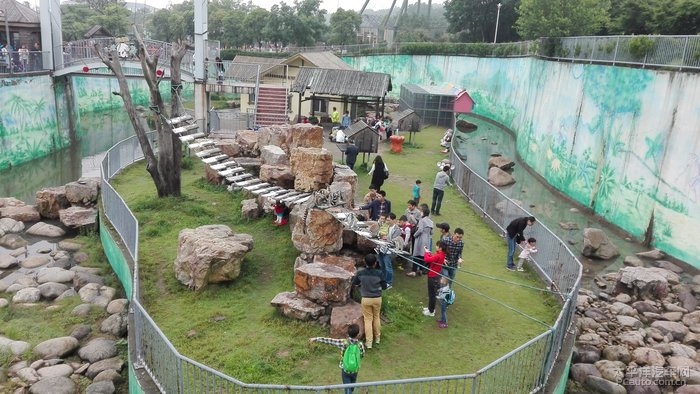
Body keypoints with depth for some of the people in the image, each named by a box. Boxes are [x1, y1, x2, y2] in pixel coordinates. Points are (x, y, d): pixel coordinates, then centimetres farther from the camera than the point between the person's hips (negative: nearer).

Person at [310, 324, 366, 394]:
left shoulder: (343, 342, -21)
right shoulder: (360, 344, -17)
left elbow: (329, 341, -16)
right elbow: (362, 355, 1)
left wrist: (316, 339, -8)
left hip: (345, 369, -2)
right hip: (355, 370, 2)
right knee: (351, 387, 26)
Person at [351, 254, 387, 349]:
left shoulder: (360, 273, -13)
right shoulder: (379, 273, -16)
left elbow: (354, 283, 2)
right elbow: (384, 286, -6)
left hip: (366, 299, 0)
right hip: (377, 299, 1)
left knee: (368, 319, 11)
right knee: (376, 317, 21)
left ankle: (369, 342, 11)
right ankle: (377, 338, 35)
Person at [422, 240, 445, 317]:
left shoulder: (438, 256, -29)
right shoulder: (441, 255, 1)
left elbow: (427, 259, -33)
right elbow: (432, 258, 7)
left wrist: (426, 252, -16)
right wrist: (428, 253, -7)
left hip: (433, 277, -9)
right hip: (435, 276, 9)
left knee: (431, 294, 5)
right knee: (432, 293, 23)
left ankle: (431, 312, 17)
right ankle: (431, 308, 38)